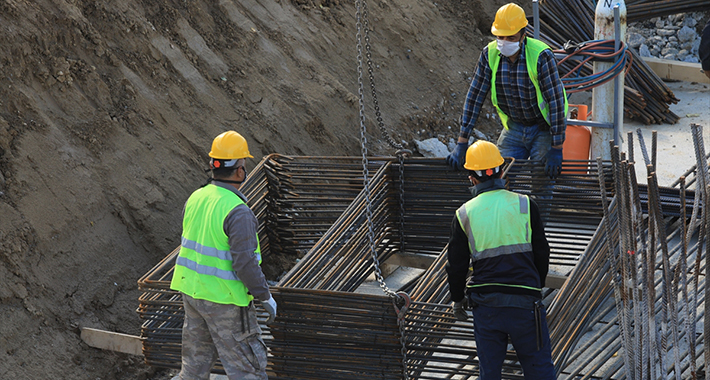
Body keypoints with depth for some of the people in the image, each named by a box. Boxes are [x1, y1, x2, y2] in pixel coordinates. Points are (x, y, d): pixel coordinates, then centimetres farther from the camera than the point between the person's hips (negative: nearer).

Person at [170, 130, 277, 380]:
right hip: (224, 299, -8)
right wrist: (265, 296, -12)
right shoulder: (238, 212, -22)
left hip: (192, 291, 8)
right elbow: (245, 263, -24)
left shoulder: (195, 199, 2)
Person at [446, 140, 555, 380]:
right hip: (524, 303, -1)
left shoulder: (464, 215, -1)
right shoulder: (524, 205, -2)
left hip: (484, 305, 1)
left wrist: (457, 299, 19)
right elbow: (542, 252, 3)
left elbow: (456, 265, 4)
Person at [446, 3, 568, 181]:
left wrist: (556, 149, -25)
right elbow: (475, 96, -9)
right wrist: (462, 144, -12)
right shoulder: (490, 54, -13)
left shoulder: (541, 56, -25)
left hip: (545, 128, -4)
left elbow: (556, 100, -23)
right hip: (514, 127, 4)